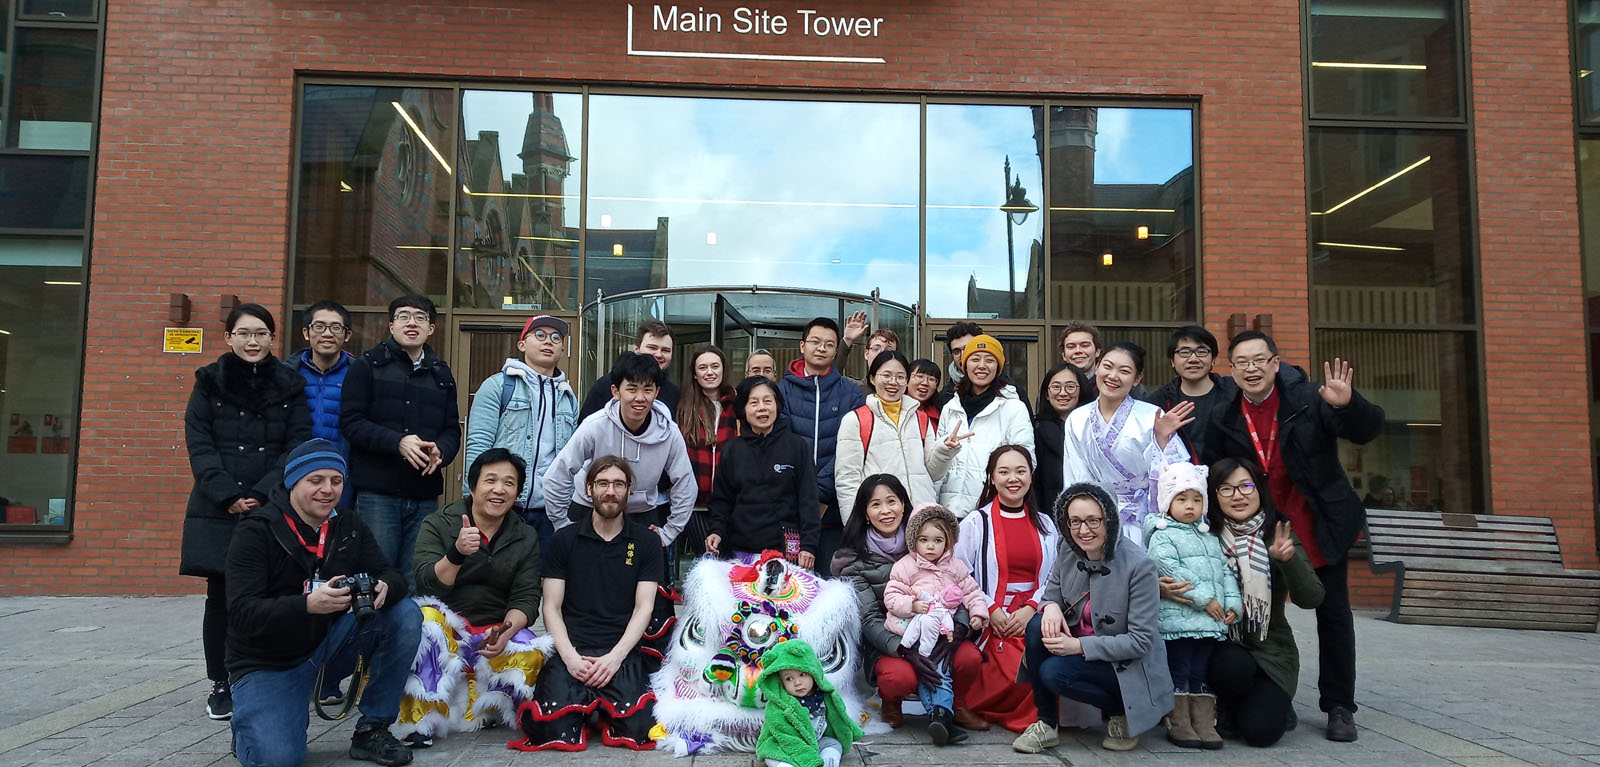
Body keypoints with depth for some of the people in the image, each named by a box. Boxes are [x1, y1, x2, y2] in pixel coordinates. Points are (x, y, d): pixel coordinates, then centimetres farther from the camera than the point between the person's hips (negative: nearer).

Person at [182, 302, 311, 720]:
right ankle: (221, 684, 16)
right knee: (221, 596, 2)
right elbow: (199, 446, 1)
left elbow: (298, 447, 1)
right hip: (218, 510, 0)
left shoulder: (290, 386, 8)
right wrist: (228, 496, -11)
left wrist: (261, 494, -11)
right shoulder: (210, 383, 8)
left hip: (273, 509, 0)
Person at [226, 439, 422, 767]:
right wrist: (308, 605, -41)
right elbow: (242, 614, -23)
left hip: (329, 645, 5)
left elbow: (392, 576, -5)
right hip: (269, 663, -4)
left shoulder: (350, 527, 2)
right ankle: (251, 721, 12)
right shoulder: (256, 533, -14)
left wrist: (384, 588, -31)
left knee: (405, 615, -18)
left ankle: (371, 730, -5)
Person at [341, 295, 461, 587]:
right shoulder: (367, 366, 4)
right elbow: (351, 420, -5)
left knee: (416, 583, 7)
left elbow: (452, 430, 13)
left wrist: (440, 451, -10)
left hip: (425, 495, 4)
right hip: (377, 493, -4)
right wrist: (398, 442, -19)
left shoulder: (441, 374, 16)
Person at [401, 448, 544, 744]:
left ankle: (477, 712, -3)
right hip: (445, 625, -1)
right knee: (426, 620, -34)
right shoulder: (437, 525, -2)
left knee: (530, 656, -28)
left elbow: (526, 598, -3)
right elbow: (427, 585, -15)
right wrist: (457, 553, -34)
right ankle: (420, 721, -22)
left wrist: (505, 632, -24)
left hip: (497, 629, 2)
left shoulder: (526, 537, 5)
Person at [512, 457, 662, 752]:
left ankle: (604, 707, 9)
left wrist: (615, 657, -11)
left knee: (636, 727, -24)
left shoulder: (646, 542, 8)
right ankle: (585, 702, 9)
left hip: (623, 652, 0)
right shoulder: (564, 539, 9)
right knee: (551, 728, -24)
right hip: (571, 651, 0)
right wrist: (569, 656, -10)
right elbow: (551, 607, 6)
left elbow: (644, 607, 3)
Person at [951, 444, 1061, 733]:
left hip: (1034, 614, 4)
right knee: (1020, 672, -28)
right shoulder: (976, 523, 4)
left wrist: (1031, 609, -7)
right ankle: (967, 705, -1)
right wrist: (991, 610, -13)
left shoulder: (1045, 525, 16)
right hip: (993, 619, -4)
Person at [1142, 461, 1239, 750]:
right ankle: (1179, 726, 7)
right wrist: (1203, 598, -18)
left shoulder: (1211, 539, 19)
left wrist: (1232, 604, 1)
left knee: (1202, 673, 11)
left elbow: (1226, 571, 16)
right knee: (1179, 673, 0)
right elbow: (1171, 571, -15)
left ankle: (1205, 724, 17)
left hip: (1212, 619, 6)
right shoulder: (1162, 537, -3)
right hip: (1178, 620, -6)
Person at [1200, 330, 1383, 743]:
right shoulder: (1223, 418, -3)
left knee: (1334, 615, 5)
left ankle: (1339, 707, 18)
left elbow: (1367, 430, -17)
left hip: (1321, 526, -2)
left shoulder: (1309, 399, -12)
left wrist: (1347, 404, -38)